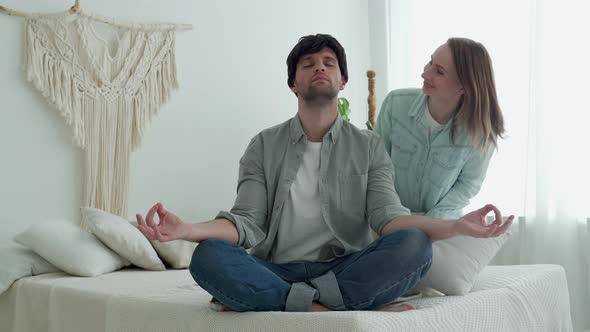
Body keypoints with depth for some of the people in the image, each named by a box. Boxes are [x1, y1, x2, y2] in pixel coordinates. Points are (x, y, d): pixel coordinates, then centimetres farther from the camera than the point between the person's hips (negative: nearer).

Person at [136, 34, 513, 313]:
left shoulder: (369, 146, 10)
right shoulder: (265, 145, 11)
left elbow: (389, 217, -4)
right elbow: (247, 223, -1)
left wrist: (456, 226, -24)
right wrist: (187, 229, -22)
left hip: (347, 270, 0)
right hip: (279, 270, 0)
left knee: (414, 245, -29)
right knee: (209, 258, -30)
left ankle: (296, 303, -28)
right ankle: (343, 310, -32)